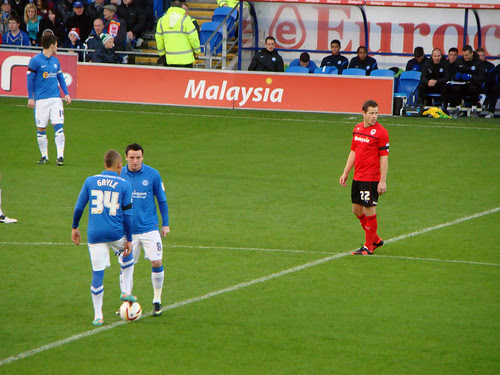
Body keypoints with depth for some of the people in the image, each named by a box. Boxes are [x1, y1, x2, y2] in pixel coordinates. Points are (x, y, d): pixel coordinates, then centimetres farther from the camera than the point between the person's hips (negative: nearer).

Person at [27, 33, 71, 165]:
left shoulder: (55, 60, 12)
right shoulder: (35, 61, -5)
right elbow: (30, 79, -4)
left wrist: (66, 94, 12)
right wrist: (30, 98, -7)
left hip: (56, 98, 4)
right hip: (41, 100, -4)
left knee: (58, 125, -7)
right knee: (41, 128, 3)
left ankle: (60, 156, -8)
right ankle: (44, 157, 13)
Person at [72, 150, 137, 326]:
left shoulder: (90, 181, 4)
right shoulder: (124, 185, -1)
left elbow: (79, 207, 5)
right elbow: (127, 215, -1)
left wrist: (75, 227, 19)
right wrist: (129, 240, 5)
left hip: (95, 235, 1)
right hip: (116, 233, -1)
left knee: (97, 274, 4)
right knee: (127, 254, 31)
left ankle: (98, 316, 8)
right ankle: (126, 291, 24)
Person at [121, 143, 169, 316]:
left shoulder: (152, 175, -3)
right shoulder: (119, 175, 0)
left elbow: (162, 201, 6)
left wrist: (165, 224, 5)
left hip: (149, 228, -1)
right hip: (127, 229, 1)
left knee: (157, 262, -6)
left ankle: (157, 301, 9)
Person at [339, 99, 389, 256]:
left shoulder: (380, 132, -11)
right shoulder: (357, 129, 10)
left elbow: (384, 158, -12)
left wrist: (383, 181, -17)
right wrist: (345, 173, 18)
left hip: (371, 179, -8)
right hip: (357, 177, 8)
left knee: (369, 210, -3)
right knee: (357, 210, 13)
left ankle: (369, 247, 6)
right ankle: (375, 239, 27)